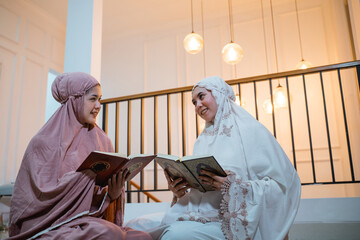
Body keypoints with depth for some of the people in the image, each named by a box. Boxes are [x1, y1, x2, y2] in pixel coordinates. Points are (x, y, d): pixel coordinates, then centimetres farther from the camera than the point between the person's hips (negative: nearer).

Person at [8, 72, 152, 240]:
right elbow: (43, 192, -10)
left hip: (93, 222, 5)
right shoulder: (45, 142, -3)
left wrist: (114, 193, -14)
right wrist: (88, 175, -24)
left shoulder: (102, 141, 11)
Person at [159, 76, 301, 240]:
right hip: (200, 214, 6)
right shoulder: (202, 140, 19)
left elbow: (283, 183, -10)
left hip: (234, 222, -5)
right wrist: (180, 191, -4)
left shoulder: (249, 130, -1)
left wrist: (233, 186, -21)